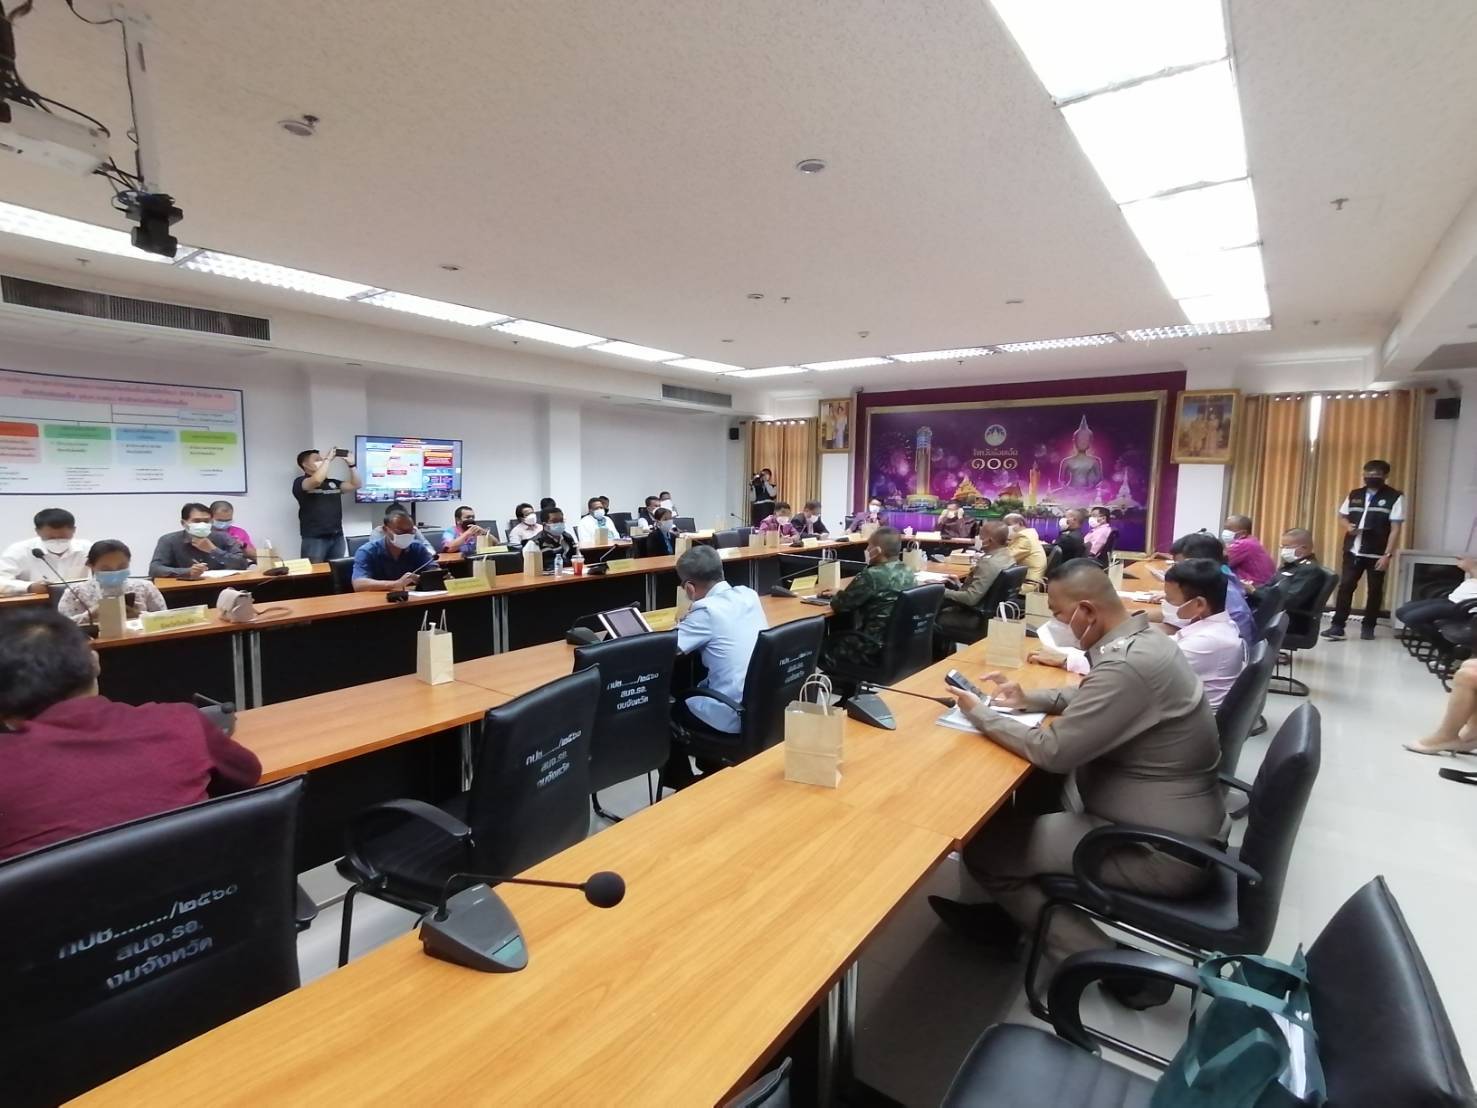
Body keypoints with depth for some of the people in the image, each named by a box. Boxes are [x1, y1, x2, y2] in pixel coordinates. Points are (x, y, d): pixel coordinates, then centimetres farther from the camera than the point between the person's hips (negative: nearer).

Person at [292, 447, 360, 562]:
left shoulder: (333, 482, 16)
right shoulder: (300, 482, -2)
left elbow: (355, 485, 12)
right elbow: (317, 480, -23)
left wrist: (351, 464, 3)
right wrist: (328, 458, -14)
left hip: (337, 537, 6)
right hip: (314, 538, -6)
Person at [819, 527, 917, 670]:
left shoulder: (871, 576, -22)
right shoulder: (908, 573, 4)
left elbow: (839, 605, -11)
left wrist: (837, 596, 11)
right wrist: (841, 594, 18)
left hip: (876, 649, -8)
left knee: (822, 648, 11)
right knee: (840, 634, 25)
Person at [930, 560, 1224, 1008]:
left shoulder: (1128, 664, -28)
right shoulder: (1142, 640, 2)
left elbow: (1053, 751, -23)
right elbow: (1091, 699, 20)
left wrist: (979, 714, -10)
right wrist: (1028, 698, 6)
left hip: (1164, 850, -10)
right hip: (1173, 821, 10)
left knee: (983, 846, -8)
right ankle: (1016, 913, 29)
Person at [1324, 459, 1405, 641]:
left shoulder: (1395, 497, -4)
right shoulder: (1354, 495, 8)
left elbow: (1396, 528, -8)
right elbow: (1342, 516, 19)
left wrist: (1387, 554, -14)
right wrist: (1348, 526, -5)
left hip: (1377, 553, -3)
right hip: (1353, 550, 3)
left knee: (1374, 590, 6)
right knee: (1345, 586, -2)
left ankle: (1368, 627, 17)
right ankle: (1337, 626, -1)